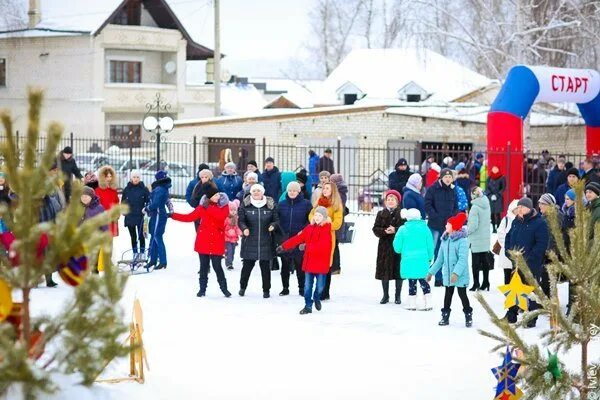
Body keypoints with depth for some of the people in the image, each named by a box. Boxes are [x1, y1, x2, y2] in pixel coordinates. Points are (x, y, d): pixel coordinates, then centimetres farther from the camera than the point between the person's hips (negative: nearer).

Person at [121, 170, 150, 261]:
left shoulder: (144, 189, 0)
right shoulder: (127, 189, 6)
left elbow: (148, 201, 1)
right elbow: (123, 202, 13)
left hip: (140, 216, -3)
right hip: (129, 217, 3)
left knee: (141, 236, -2)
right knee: (133, 236, 9)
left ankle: (142, 253, 5)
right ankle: (135, 253, 16)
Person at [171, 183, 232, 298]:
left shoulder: (224, 205, -2)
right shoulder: (203, 206, 4)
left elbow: (221, 215, -22)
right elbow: (190, 217, 8)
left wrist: (208, 207, -20)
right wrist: (173, 215, 3)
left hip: (217, 241, -2)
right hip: (203, 240, 2)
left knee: (217, 266, -4)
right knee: (204, 266, 6)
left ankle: (224, 288, 10)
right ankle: (202, 289, 16)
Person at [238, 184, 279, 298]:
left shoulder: (271, 205, 2)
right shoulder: (245, 205, 0)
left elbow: (276, 219, 7)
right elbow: (241, 220, 0)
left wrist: (273, 225, -15)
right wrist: (244, 228, -19)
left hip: (265, 241, 0)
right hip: (249, 241, 0)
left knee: (265, 266, 5)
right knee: (247, 265, 6)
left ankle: (266, 290, 16)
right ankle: (243, 287, 25)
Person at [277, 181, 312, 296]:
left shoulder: (306, 204, -1)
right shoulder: (281, 204, 7)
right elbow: (277, 220, 11)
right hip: (284, 239, 3)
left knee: (300, 265, 2)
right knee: (285, 265, 8)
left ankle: (302, 288, 11)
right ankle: (285, 288, 17)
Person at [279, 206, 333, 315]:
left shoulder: (327, 230, -9)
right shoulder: (310, 228, 8)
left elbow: (323, 245, -19)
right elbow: (297, 238, 9)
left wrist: (308, 246, -24)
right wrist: (284, 246, 8)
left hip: (321, 264, -4)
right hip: (309, 263, 4)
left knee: (320, 285, 4)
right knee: (307, 286, 4)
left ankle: (317, 298, 33)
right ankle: (308, 306, 13)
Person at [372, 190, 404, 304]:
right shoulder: (381, 214, 9)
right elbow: (375, 229, 4)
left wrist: (395, 230, -19)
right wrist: (384, 231, -14)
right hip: (384, 245, 2)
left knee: (398, 271, 1)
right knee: (384, 271, 4)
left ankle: (397, 296, 12)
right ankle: (385, 295, 16)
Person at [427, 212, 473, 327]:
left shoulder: (462, 241, -15)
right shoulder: (445, 240, 8)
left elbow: (463, 259, -23)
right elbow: (440, 259, 15)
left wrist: (456, 273, -33)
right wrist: (431, 272, 15)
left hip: (460, 275, -6)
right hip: (447, 275, 6)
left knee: (462, 294, 3)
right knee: (448, 295, 14)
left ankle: (468, 316, 17)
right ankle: (445, 317, 22)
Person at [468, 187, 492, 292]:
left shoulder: (475, 207, -19)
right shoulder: (487, 205, 3)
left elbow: (473, 225, -21)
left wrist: (466, 231, -6)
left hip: (476, 240, -7)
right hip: (486, 239, 7)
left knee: (475, 263, 1)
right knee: (485, 261, 13)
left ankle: (476, 284, 3)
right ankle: (485, 283, 18)